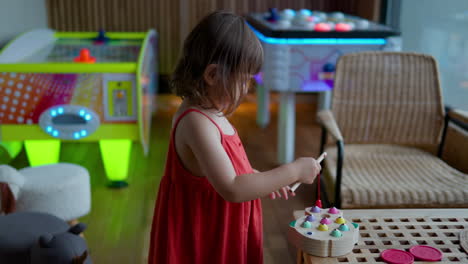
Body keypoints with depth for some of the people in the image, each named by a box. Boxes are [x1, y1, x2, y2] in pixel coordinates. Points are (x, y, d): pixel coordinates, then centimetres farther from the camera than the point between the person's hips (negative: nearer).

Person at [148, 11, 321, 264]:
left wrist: (262, 178, 7)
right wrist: (293, 171, -26)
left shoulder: (206, 112, 1)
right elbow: (232, 189, -33)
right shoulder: (197, 123, -29)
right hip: (202, 243, -9)